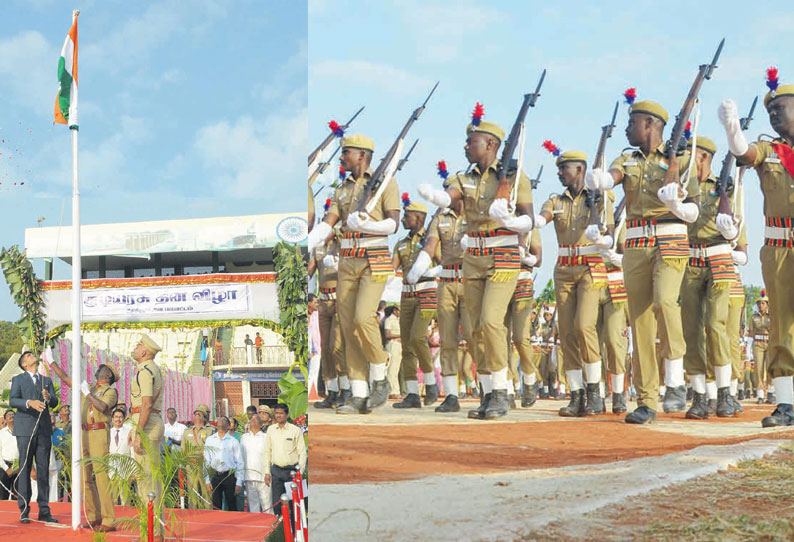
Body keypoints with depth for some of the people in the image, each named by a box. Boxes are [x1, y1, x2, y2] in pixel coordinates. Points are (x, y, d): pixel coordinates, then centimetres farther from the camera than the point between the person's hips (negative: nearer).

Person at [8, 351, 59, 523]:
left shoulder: (47, 380, 19)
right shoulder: (18, 380, 8)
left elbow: (54, 403, 9)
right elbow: (12, 401, -7)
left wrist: (48, 397, -14)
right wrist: (29, 403, -25)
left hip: (44, 430, 3)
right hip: (26, 430, -3)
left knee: (44, 470, 2)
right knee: (24, 469, -4)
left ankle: (44, 511, 5)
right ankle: (24, 511, -1)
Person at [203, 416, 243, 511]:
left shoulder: (233, 441, 4)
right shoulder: (209, 440, 9)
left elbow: (239, 463, 3)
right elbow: (206, 461, 9)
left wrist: (239, 483, -2)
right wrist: (207, 480, 3)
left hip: (229, 476, -1)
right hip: (215, 476, 2)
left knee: (232, 506, 0)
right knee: (216, 507, 3)